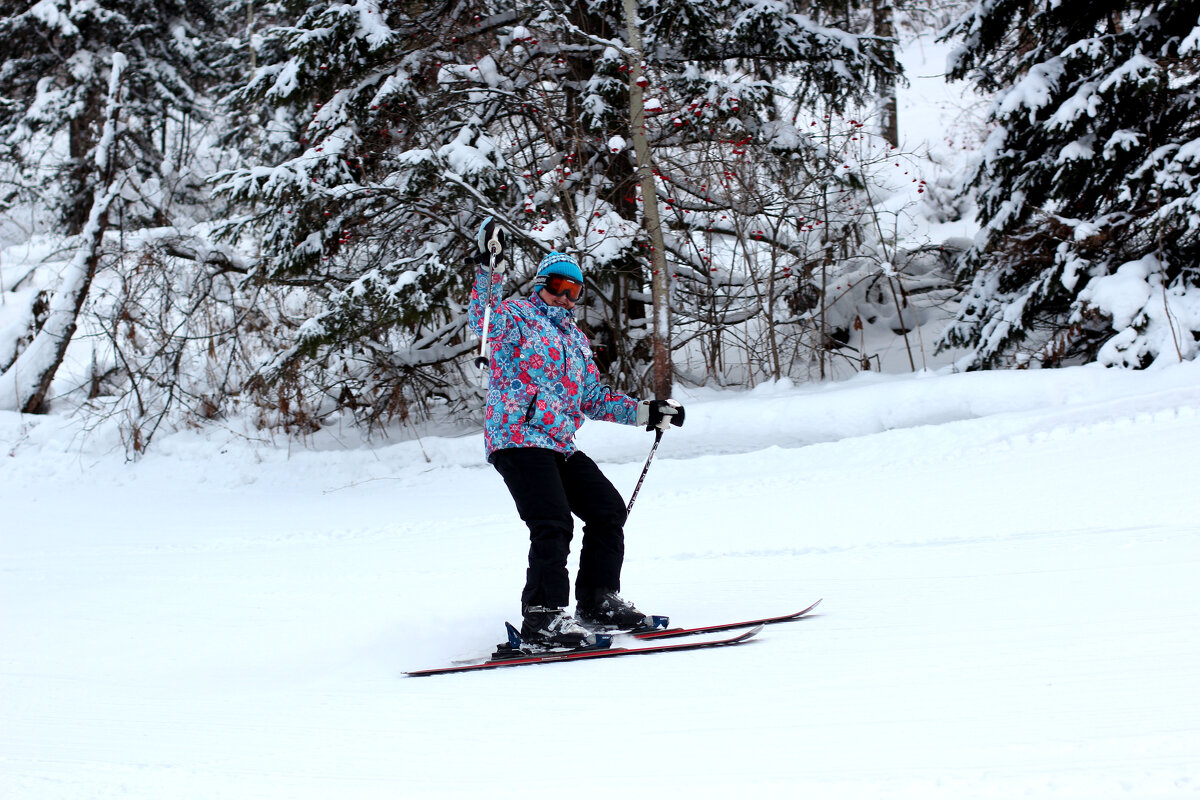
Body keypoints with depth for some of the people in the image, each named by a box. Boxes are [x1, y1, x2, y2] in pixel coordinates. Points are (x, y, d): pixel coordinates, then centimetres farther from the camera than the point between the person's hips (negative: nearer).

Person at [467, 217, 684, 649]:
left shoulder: (576, 339, 27)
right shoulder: (516, 314, 5)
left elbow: (594, 399, 29)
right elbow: (482, 320, -18)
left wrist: (646, 412, 21)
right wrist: (490, 270, -30)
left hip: (561, 446, 8)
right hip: (518, 439, -8)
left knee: (609, 510, 5)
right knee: (553, 523, -20)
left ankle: (599, 601, 14)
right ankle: (542, 617, -16)